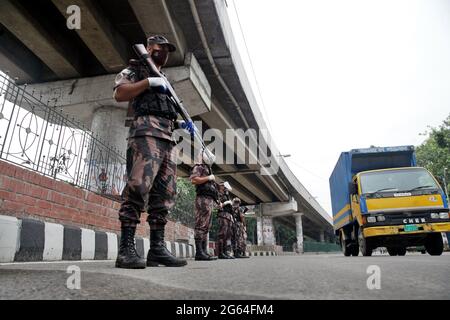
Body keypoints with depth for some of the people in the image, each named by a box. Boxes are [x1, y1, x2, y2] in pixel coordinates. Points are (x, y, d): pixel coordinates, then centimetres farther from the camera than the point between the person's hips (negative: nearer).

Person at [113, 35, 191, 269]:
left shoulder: (164, 81, 35)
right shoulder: (135, 69, 16)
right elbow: (119, 94, -1)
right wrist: (148, 82, -6)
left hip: (167, 138, 8)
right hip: (146, 131, -7)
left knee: (164, 193, -2)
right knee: (138, 186, -21)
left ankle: (157, 249, -2)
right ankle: (126, 249, -18)